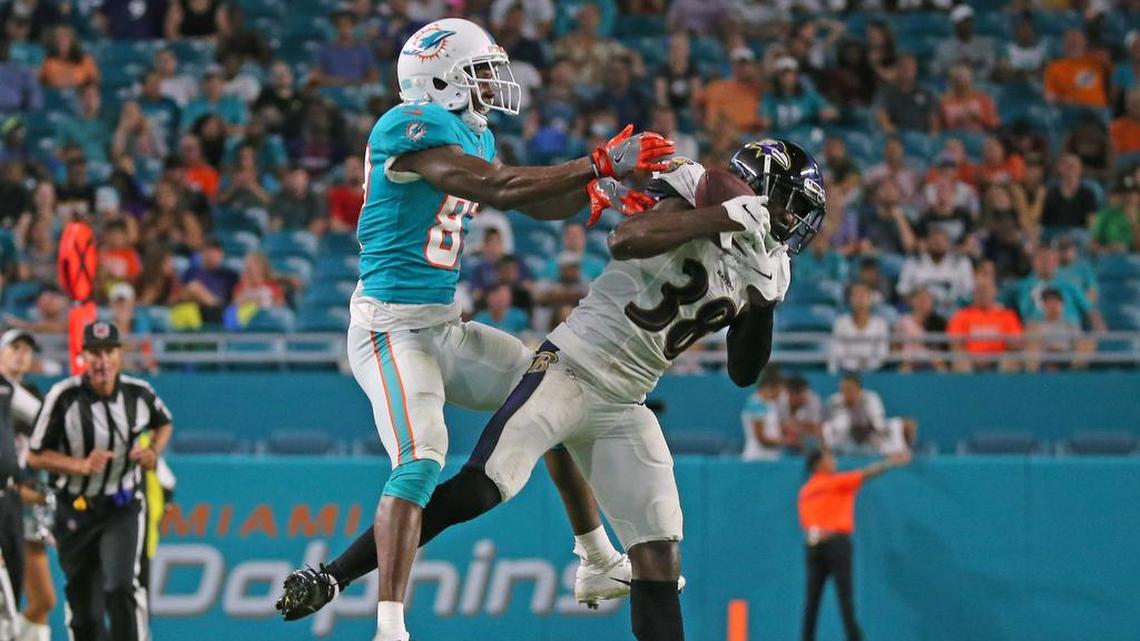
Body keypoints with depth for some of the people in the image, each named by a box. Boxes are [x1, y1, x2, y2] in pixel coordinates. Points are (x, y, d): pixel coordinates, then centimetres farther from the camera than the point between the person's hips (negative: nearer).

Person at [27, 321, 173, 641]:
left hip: (123, 509, 0)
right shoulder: (64, 397, -15)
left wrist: (153, 453, -3)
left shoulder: (139, 393, -5)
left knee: (122, 589, -21)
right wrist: (82, 465, -23)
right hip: (75, 513, 0)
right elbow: (35, 456, -9)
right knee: (85, 611, 8)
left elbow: (164, 425, 17)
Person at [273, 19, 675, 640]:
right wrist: (599, 164, -24)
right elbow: (496, 188, -26)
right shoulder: (412, 125, -16)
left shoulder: (471, 134, 14)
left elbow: (537, 203, 16)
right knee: (420, 460, -26)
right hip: (392, 326, -10)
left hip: (445, 327, 10)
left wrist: (606, 186, -3)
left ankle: (598, 564, 29)